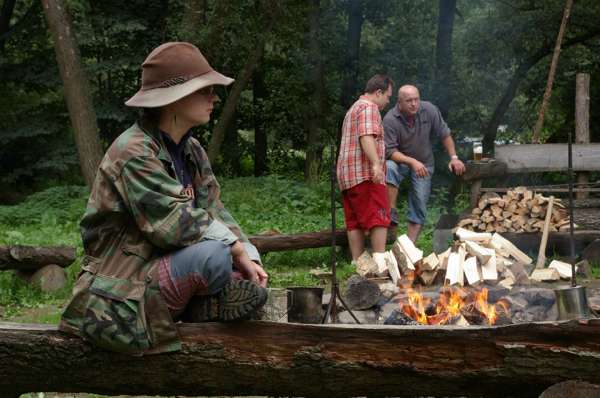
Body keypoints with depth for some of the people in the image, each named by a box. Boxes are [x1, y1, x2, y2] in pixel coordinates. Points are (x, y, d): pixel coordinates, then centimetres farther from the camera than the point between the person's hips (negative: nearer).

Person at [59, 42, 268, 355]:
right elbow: (175, 224, -27)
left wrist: (246, 256, -10)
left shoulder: (191, 150, 9)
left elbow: (213, 210, 5)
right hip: (124, 289, -9)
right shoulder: (134, 153, -20)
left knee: (249, 255, 0)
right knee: (214, 255, -29)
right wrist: (234, 246, -19)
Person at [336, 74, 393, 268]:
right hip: (365, 173, -10)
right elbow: (366, 137, -21)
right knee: (379, 217, -12)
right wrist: (376, 163, -31)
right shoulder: (369, 108, -5)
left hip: (347, 175, 10)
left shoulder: (353, 109, 28)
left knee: (355, 222, 5)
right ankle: (380, 260, -20)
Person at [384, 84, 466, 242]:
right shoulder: (390, 120, -25)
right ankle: (391, 216, -28)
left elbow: (445, 134, -5)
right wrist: (412, 162, -38)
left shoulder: (429, 110, -17)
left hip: (424, 163, 2)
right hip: (400, 161, -2)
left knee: (419, 206, -2)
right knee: (389, 168, -36)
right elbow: (390, 151, -26)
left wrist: (454, 157, -11)